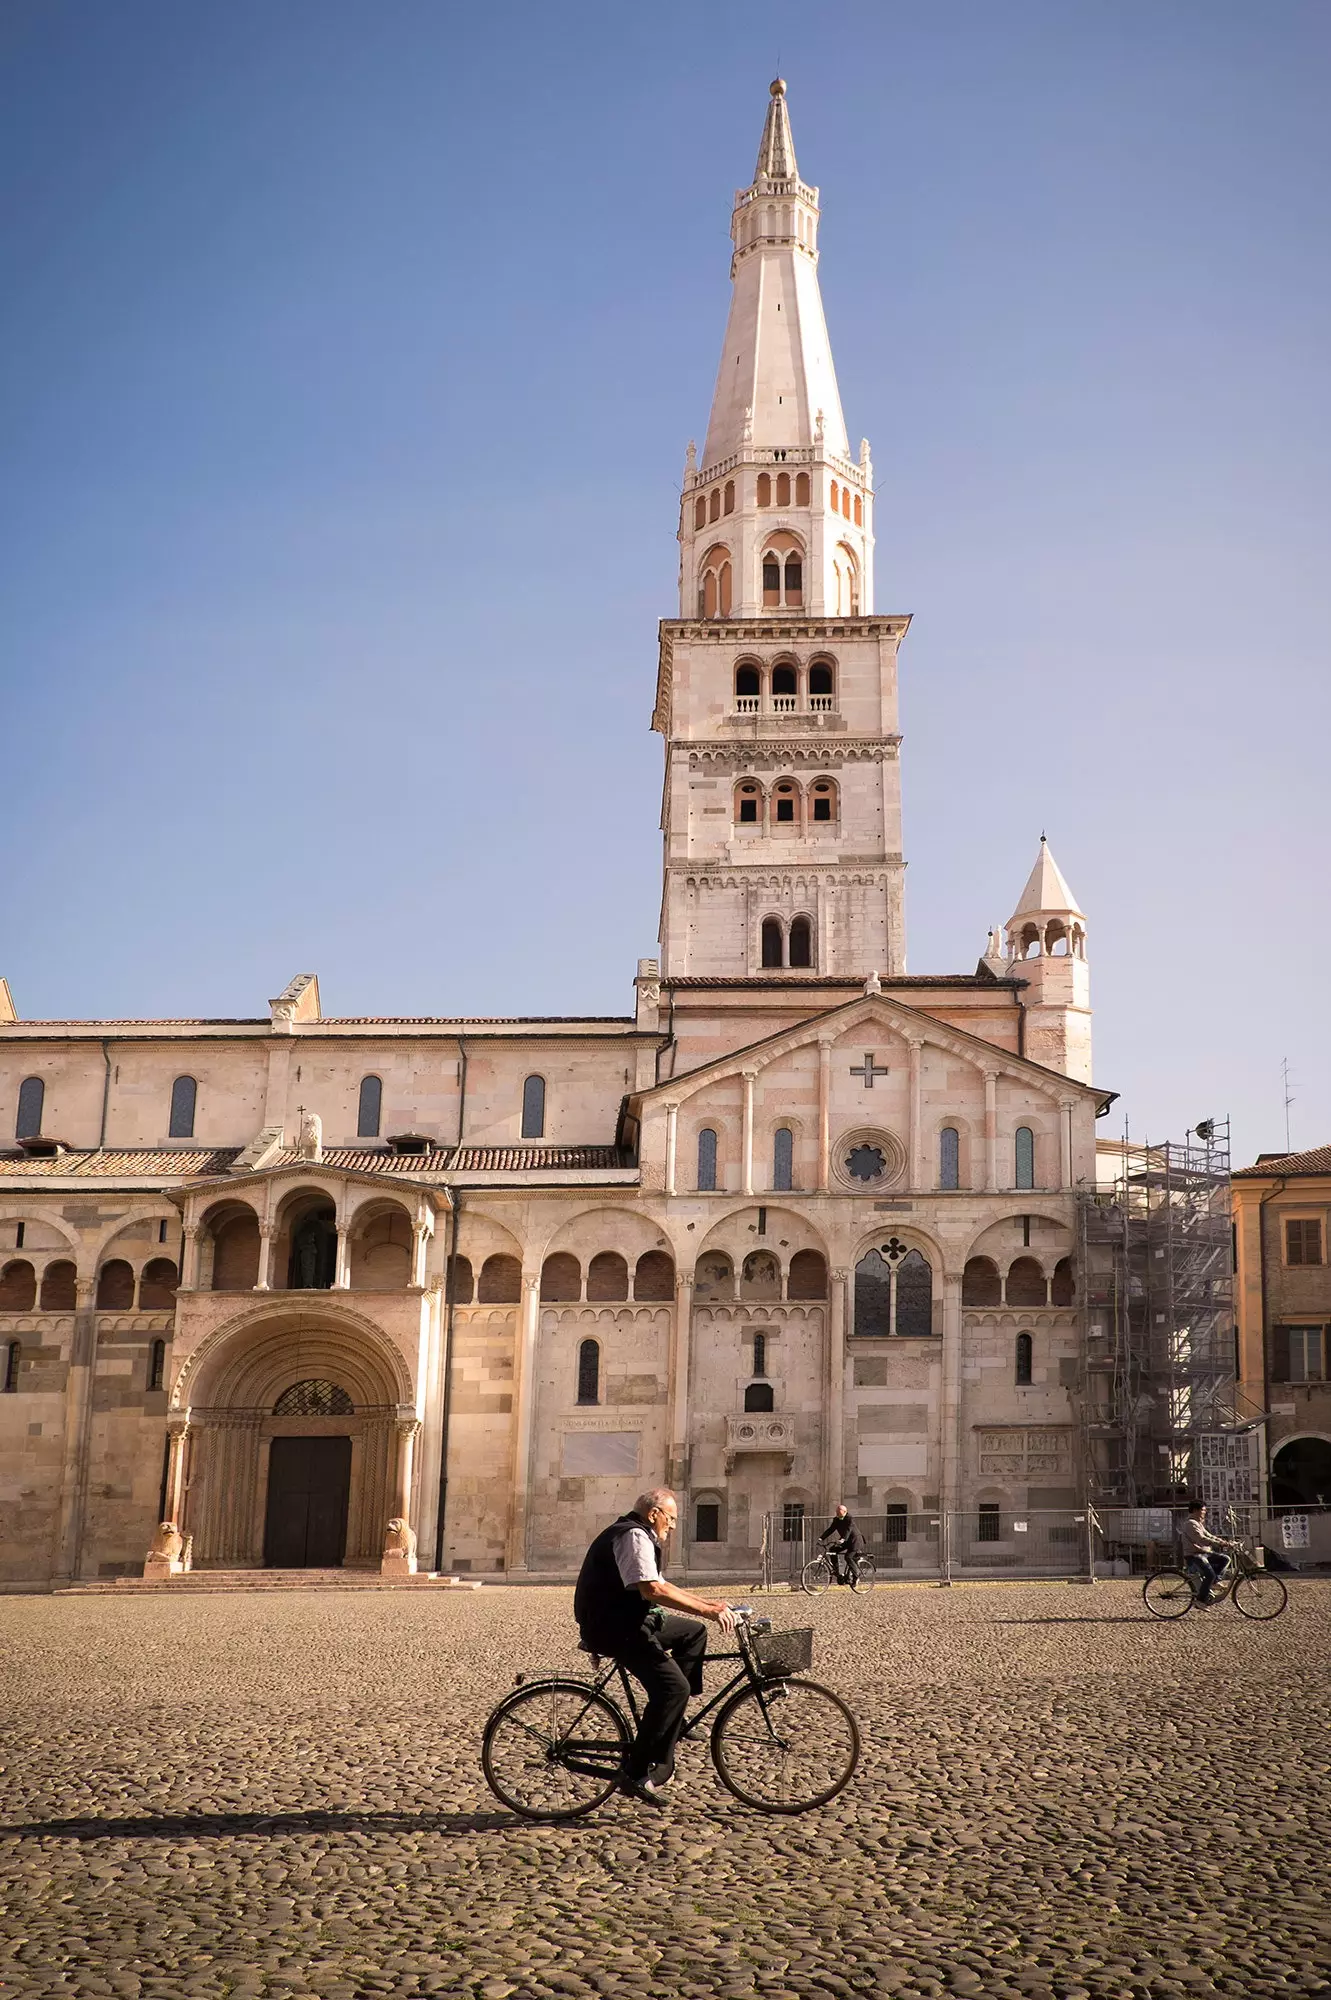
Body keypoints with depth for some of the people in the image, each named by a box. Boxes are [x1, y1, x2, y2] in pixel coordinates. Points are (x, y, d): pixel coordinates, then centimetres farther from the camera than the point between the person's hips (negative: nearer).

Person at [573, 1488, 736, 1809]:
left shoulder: (637, 1535, 20)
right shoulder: (633, 1536, -15)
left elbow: (659, 1586, 25)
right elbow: (652, 1590, -28)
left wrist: (705, 1602, 16)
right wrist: (708, 1611, -27)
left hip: (631, 1620, 11)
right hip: (614, 1628, -11)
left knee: (693, 1632, 17)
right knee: (673, 1686, -20)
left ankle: (672, 1720, 14)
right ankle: (639, 1773, -18)